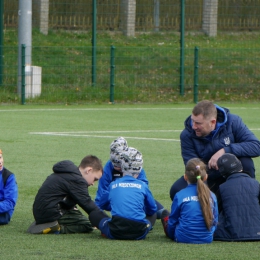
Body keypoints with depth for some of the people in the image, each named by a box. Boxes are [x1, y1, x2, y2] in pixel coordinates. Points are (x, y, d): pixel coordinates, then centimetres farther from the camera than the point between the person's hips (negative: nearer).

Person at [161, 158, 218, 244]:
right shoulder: (212, 196, -2)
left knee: (165, 213, 22)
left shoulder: (180, 196, -9)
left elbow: (173, 221, 1)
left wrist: (171, 234, 20)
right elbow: (215, 221, 9)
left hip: (183, 238, -4)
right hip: (207, 239, 4)